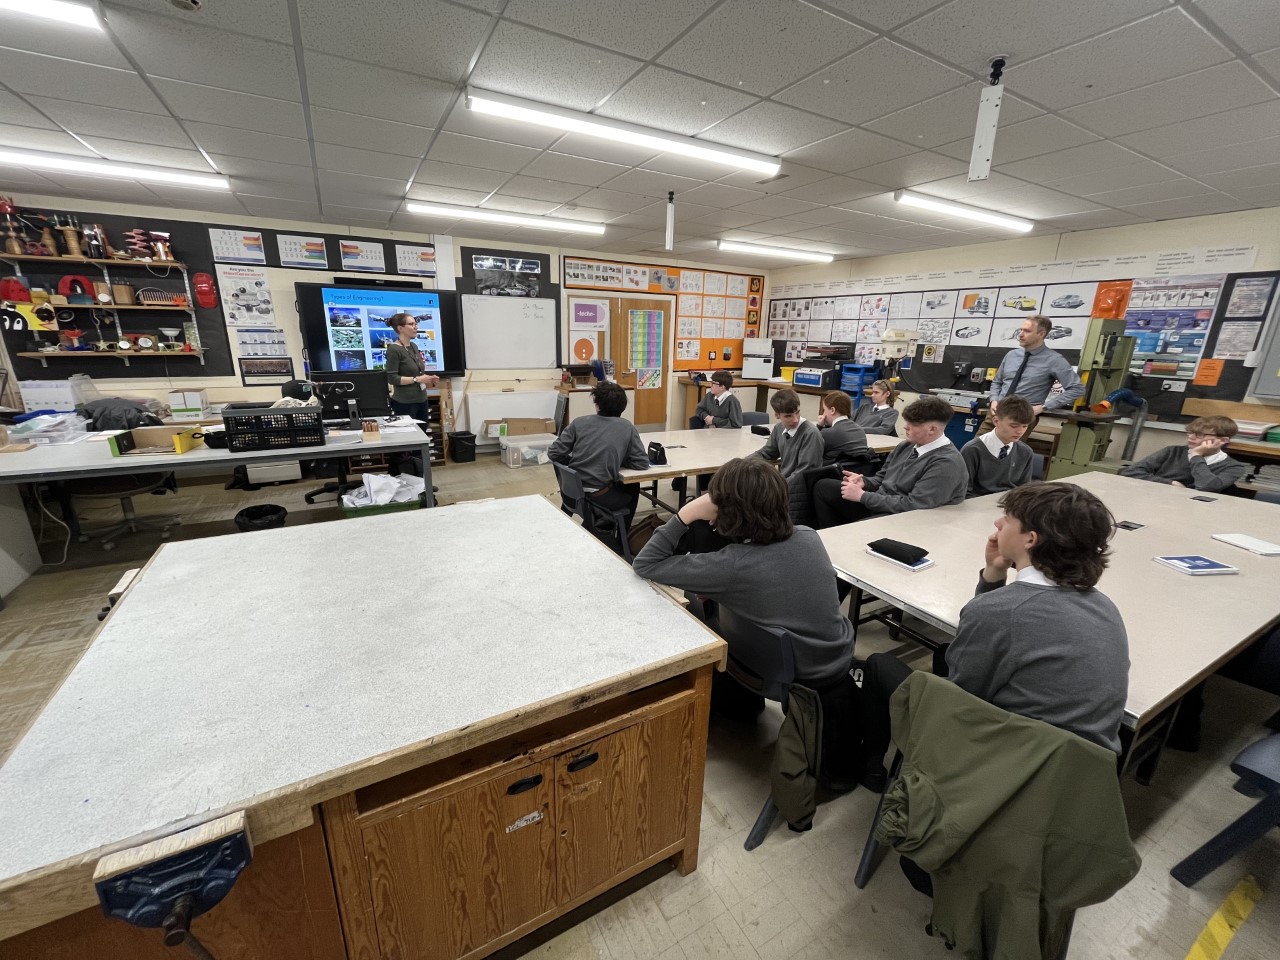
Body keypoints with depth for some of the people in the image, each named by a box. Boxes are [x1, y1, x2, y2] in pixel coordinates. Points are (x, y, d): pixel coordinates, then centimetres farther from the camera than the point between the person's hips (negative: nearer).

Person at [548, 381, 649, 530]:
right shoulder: (627, 427, -4)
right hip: (599, 499, -3)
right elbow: (643, 463, -3)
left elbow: (554, 453, -1)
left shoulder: (579, 423, -1)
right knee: (632, 487, 27)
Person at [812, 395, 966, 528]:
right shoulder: (906, 446, 5)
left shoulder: (947, 463, -20)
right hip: (878, 502, 8)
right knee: (823, 486, 4)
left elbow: (912, 505, -25)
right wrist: (864, 482, -8)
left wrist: (862, 496, -20)